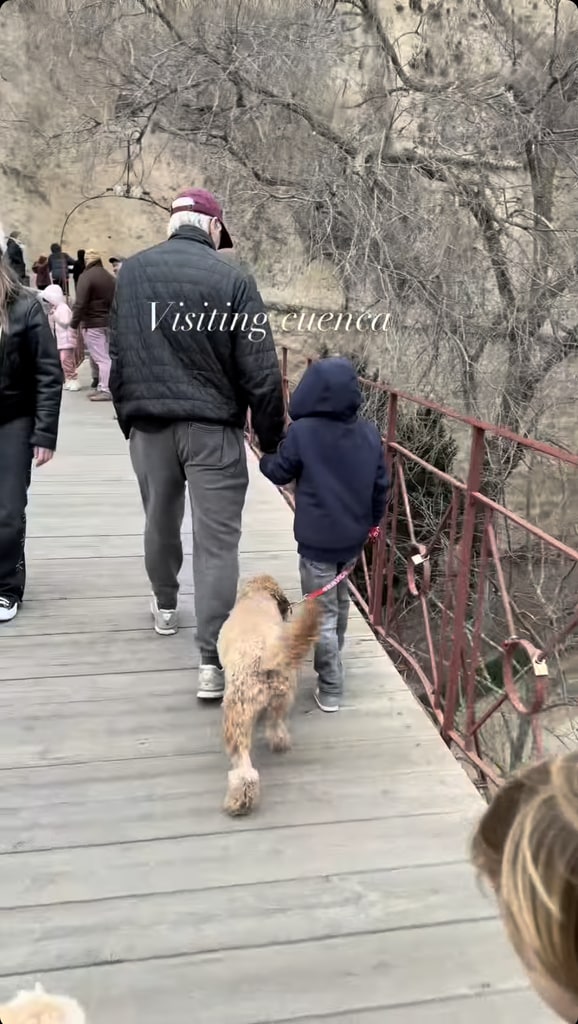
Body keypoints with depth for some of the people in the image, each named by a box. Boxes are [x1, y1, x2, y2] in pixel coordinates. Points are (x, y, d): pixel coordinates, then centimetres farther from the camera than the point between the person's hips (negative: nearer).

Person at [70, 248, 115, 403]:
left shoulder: (86, 276, -12)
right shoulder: (110, 277, 13)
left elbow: (80, 303, -18)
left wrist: (74, 324, -12)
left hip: (92, 324, -8)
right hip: (107, 322, 8)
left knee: (101, 358, -8)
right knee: (104, 356, 13)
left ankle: (105, 390, -9)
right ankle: (102, 388, 18)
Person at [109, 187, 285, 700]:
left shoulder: (131, 272, 4)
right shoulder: (233, 279, -9)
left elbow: (118, 355, 9)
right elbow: (260, 373, -10)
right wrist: (273, 439, 0)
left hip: (148, 424, 4)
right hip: (213, 427, -4)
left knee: (160, 521, 23)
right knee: (217, 541, -2)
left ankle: (165, 605, 45)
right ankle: (214, 662, -3)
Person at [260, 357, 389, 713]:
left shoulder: (302, 432, -17)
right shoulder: (370, 433, -3)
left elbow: (279, 474, -3)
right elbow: (381, 484, 6)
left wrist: (265, 458, 20)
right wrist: (374, 520, 23)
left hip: (317, 541, -5)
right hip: (354, 537, 6)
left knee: (322, 613, 3)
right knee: (340, 597, 27)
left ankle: (331, 689, 8)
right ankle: (334, 654, 47)